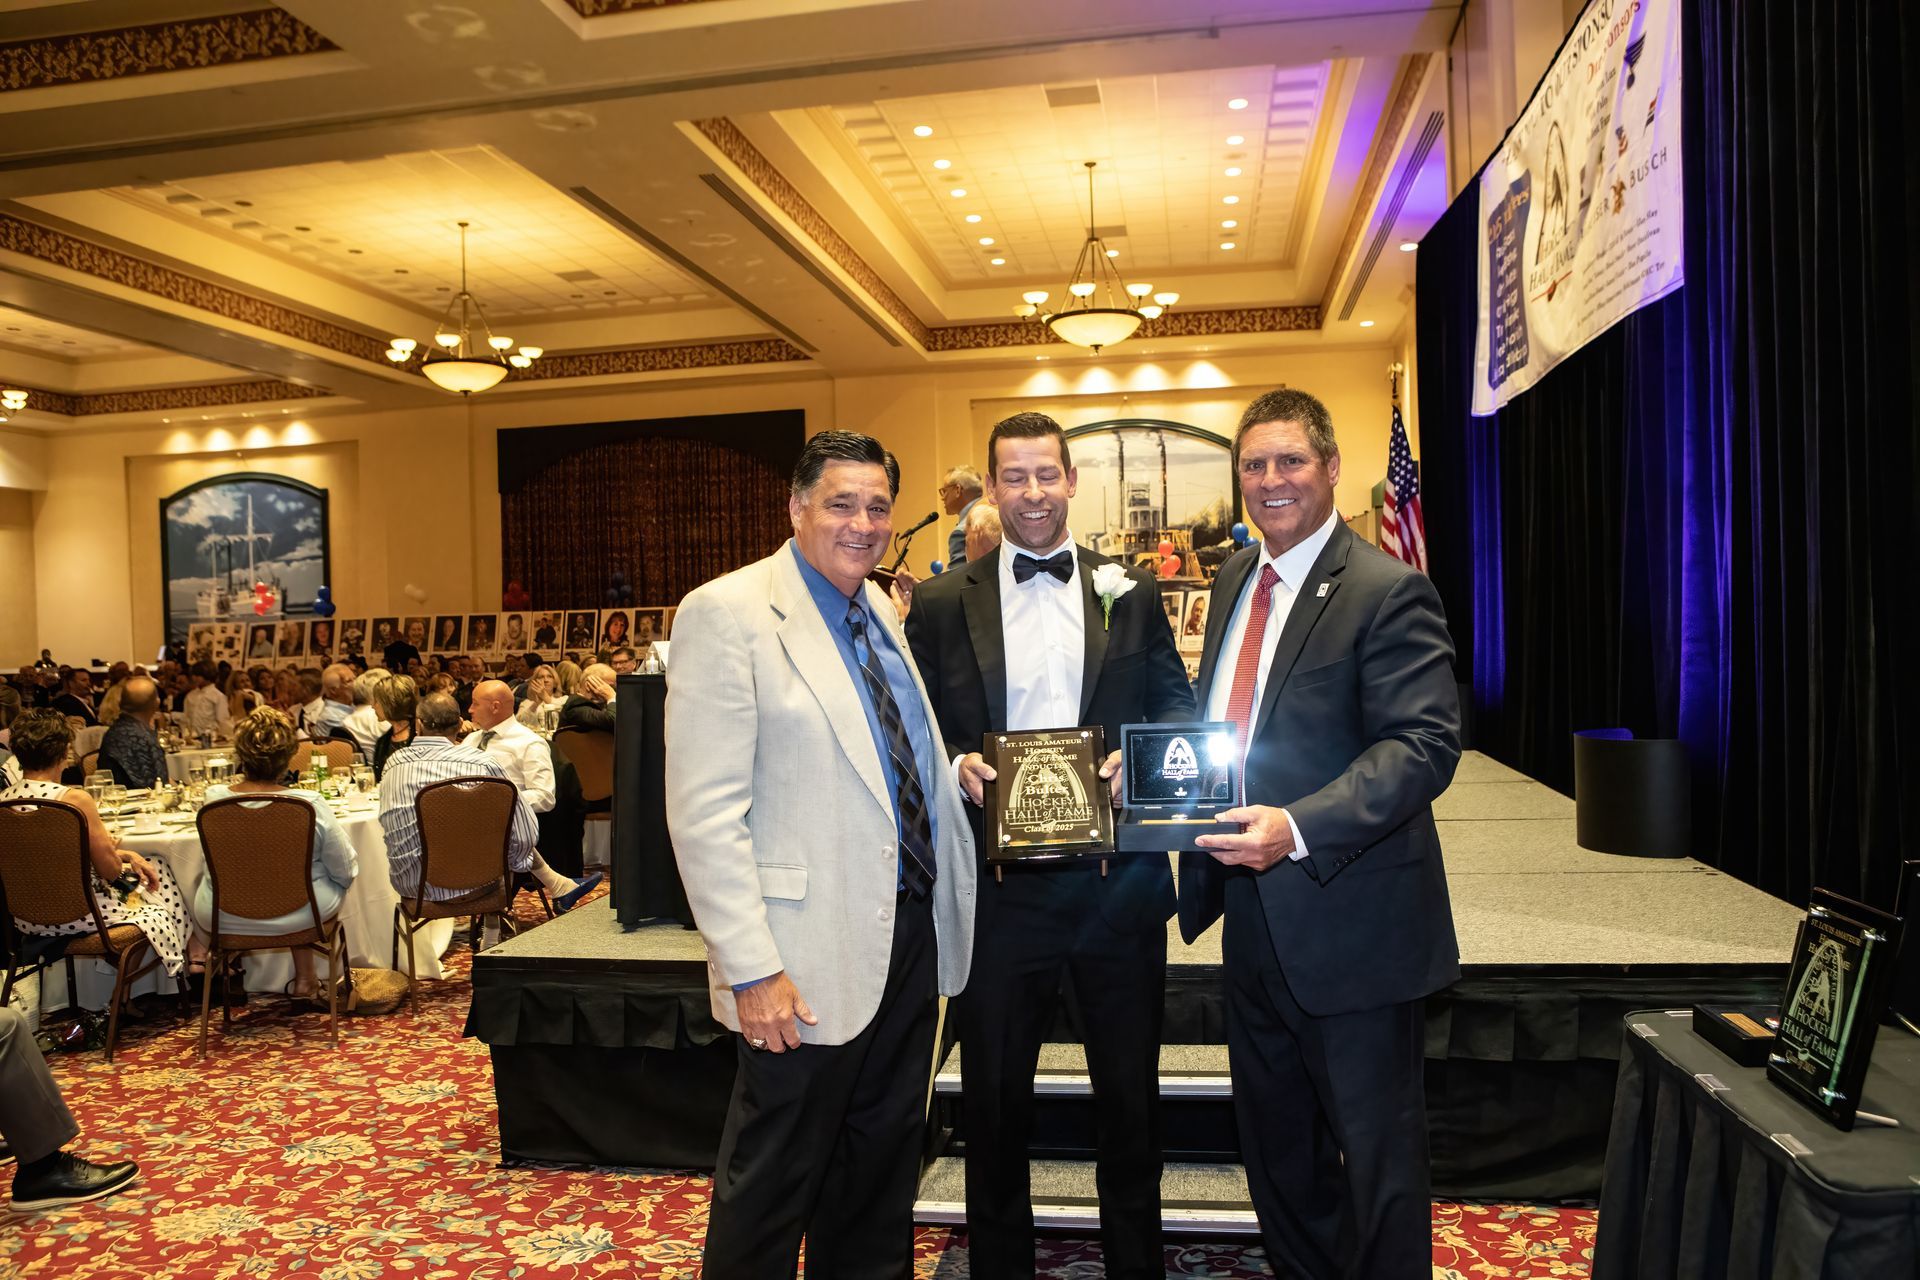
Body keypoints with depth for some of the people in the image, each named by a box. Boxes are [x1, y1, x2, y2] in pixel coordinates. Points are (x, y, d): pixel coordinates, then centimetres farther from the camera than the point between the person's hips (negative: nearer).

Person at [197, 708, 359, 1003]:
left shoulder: (213, 799, -16)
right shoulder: (311, 804, -24)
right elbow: (347, 871, -13)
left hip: (224, 920, 2)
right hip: (300, 916, -2)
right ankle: (305, 979, 36)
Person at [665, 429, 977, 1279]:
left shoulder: (885, 613, 10)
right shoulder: (727, 613, -13)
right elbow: (704, 814, -18)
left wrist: (960, 768, 6)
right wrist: (753, 970, -21)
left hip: (912, 929, 7)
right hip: (811, 959, -7)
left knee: (882, 1173, 22)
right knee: (773, 1183, 11)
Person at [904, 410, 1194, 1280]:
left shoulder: (1132, 593, 5)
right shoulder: (941, 604, 2)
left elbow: (1176, 706, 5)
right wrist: (955, 766, -18)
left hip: (1118, 881, 1)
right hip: (998, 883, -1)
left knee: (1130, 1093, 17)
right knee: (995, 1097, 14)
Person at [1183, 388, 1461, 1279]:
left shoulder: (1387, 591, -14)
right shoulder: (1234, 581, 10)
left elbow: (1425, 745, -22)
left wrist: (1299, 829, -33)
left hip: (1349, 927, -7)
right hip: (1253, 919, 8)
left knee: (1378, 1158, 11)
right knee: (1275, 1147, 23)